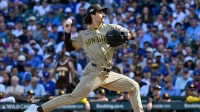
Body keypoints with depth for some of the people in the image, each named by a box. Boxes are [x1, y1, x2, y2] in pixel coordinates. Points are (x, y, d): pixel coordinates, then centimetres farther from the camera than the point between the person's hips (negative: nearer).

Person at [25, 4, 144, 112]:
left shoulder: (111, 28, 13)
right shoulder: (84, 34, 11)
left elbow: (133, 34, 10)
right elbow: (69, 47, 14)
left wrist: (127, 35, -12)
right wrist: (67, 32, 1)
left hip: (108, 74, 4)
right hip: (95, 72, -4)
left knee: (134, 86, 3)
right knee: (74, 97, -19)